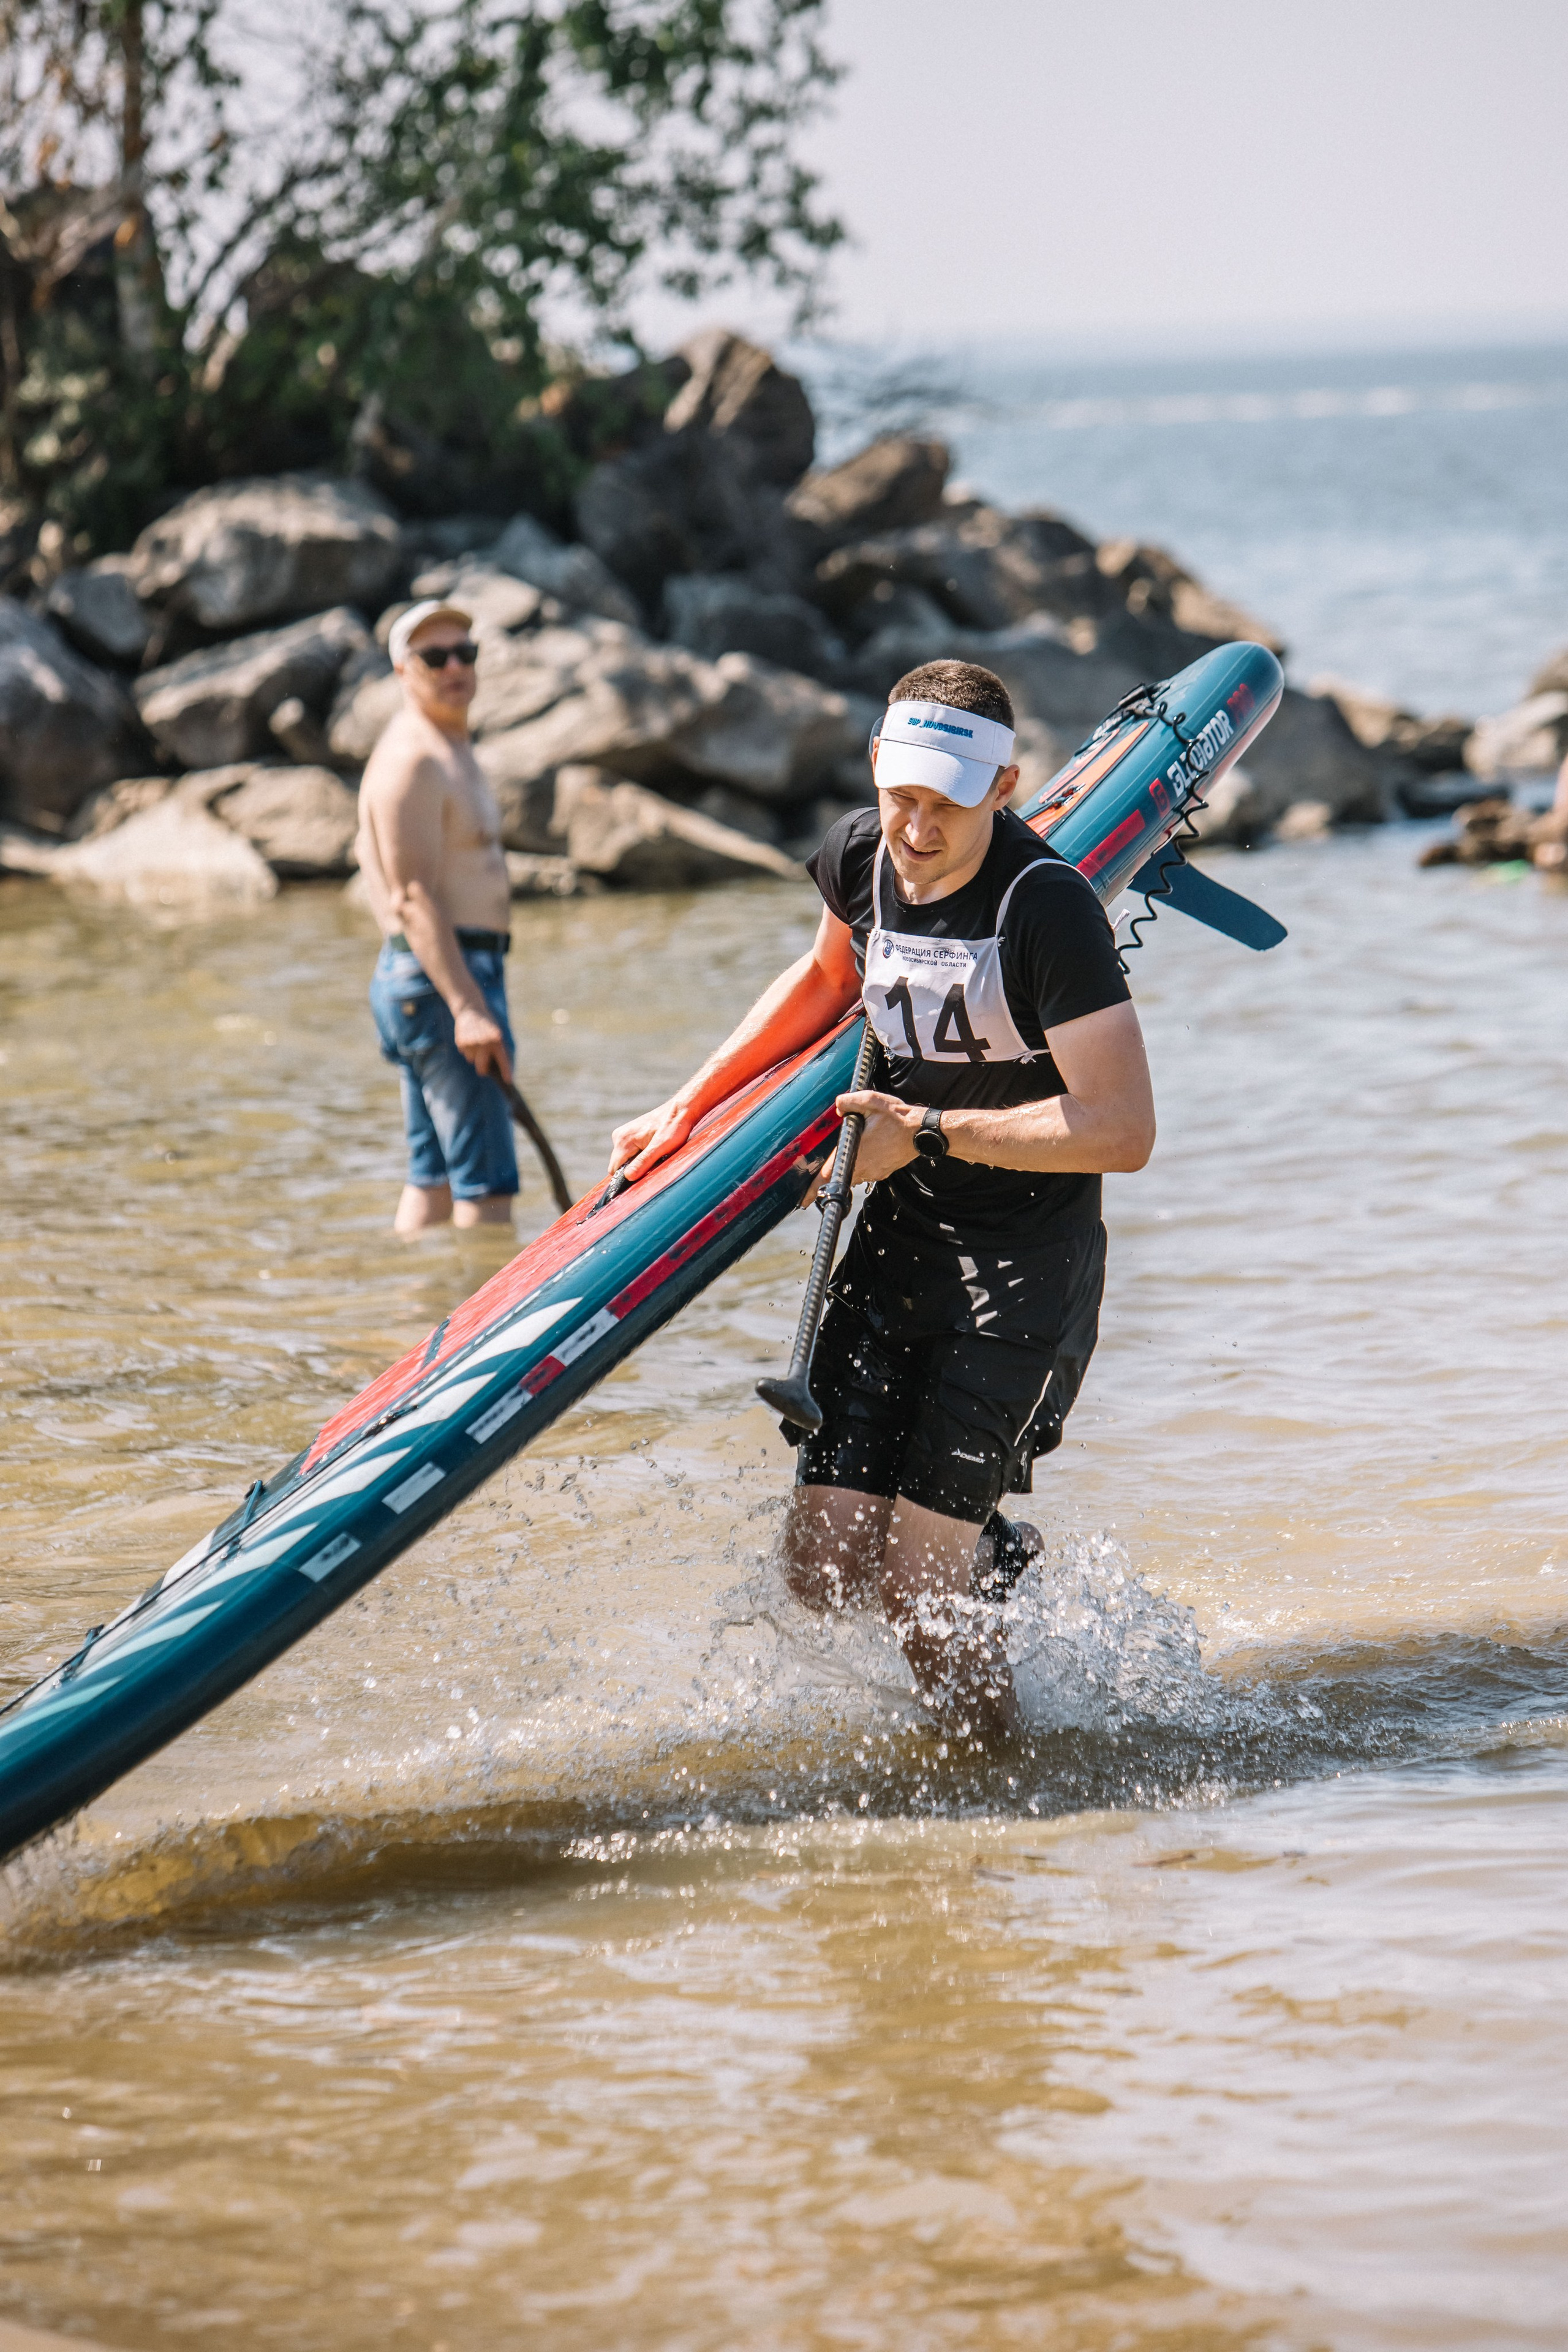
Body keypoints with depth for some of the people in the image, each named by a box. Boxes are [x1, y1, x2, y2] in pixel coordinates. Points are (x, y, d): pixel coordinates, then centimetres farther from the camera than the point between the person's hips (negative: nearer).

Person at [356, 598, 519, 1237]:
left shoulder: (451, 749, 19)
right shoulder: (412, 759, -14)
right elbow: (414, 897, -21)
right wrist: (467, 1009, -28)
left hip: (458, 976, 11)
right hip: (442, 980, -11)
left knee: (434, 1185, 10)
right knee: (486, 1187, -13)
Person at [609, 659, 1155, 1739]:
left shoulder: (1049, 907, -23)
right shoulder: (857, 859, -2)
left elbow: (1123, 1130, -25)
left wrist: (930, 1133, -21)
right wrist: (689, 1107, 16)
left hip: (1027, 1256, -6)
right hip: (898, 1238, 6)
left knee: (912, 1588, -10)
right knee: (826, 1571, 2)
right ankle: (979, 1554, 34)